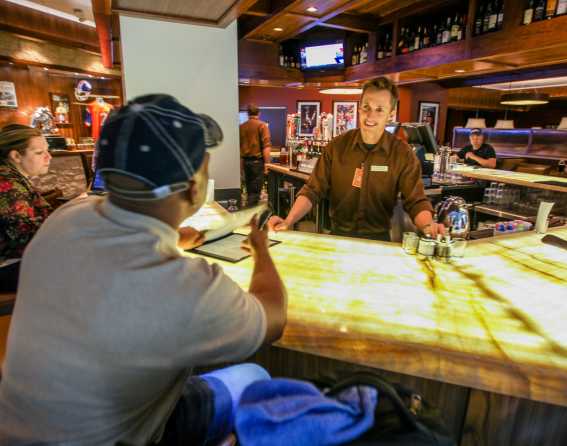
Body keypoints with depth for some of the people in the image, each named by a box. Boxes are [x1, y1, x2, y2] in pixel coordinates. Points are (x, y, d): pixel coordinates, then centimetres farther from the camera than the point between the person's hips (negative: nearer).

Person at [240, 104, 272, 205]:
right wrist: (267, 163, -11)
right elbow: (266, 146, -15)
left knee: (250, 189, 17)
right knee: (255, 190, -2)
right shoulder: (262, 125, -7)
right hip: (257, 161, -5)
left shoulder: (241, 127, 7)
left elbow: (239, 146, 10)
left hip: (246, 161, 5)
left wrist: (241, 163, 18)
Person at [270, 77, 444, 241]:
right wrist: (288, 221, -18)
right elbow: (312, 191, -3)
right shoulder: (337, 146, -1)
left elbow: (416, 201, -4)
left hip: (378, 240, 1)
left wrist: (428, 226, -27)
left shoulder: (403, 155, -4)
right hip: (337, 235, 0)